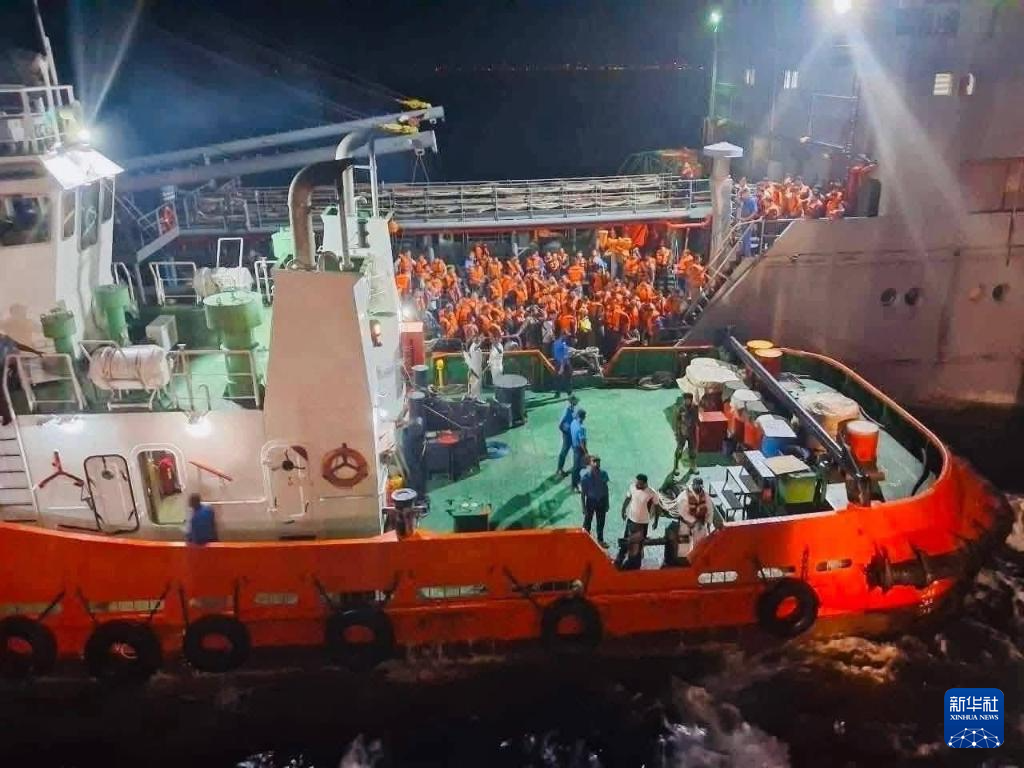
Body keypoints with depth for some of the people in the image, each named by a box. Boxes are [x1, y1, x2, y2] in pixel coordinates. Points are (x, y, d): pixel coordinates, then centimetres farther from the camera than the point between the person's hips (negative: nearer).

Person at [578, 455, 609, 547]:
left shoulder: (603, 474, -11)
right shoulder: (585, 475, -21)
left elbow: (606, 488, 1)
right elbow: (583, 492, -13)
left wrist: (607, 503, 6)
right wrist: (584, 507, -12)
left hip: (601, 501, 3)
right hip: (590, 501, -3)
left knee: (601, 522, 19)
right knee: (587, 522, 11)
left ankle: (600, 540, 40)